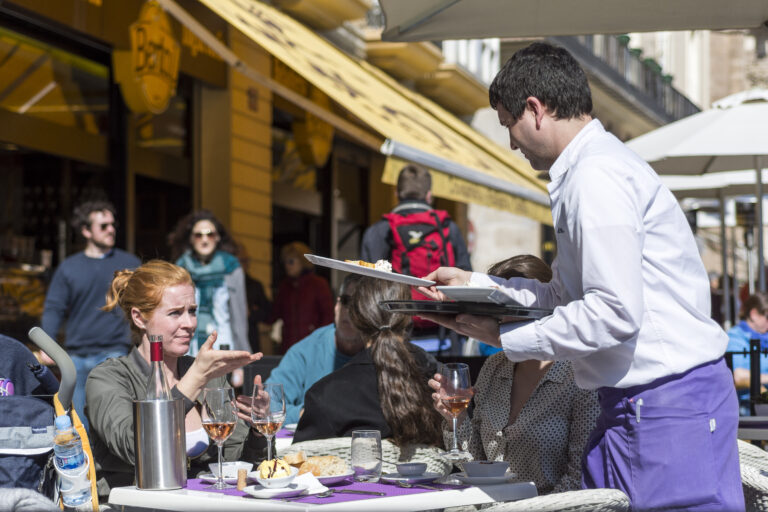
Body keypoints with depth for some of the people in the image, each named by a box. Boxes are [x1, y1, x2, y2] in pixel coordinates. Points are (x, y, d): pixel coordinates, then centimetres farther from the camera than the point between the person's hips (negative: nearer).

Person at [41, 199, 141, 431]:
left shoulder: (129, 263, 8)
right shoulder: (69, 268, 9)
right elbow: (53, 308, 8)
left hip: (114, 353, -2)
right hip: (77, 356, 2)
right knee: (79, 419, 5)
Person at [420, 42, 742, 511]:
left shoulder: (597, 175, -15)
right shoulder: (590, 167, 18)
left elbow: (616, 312, -22)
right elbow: (566, 295, 23)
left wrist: (504, 337, -13)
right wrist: (476, 283, 25)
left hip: (669, 406, -10)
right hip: (635, 405, 10)